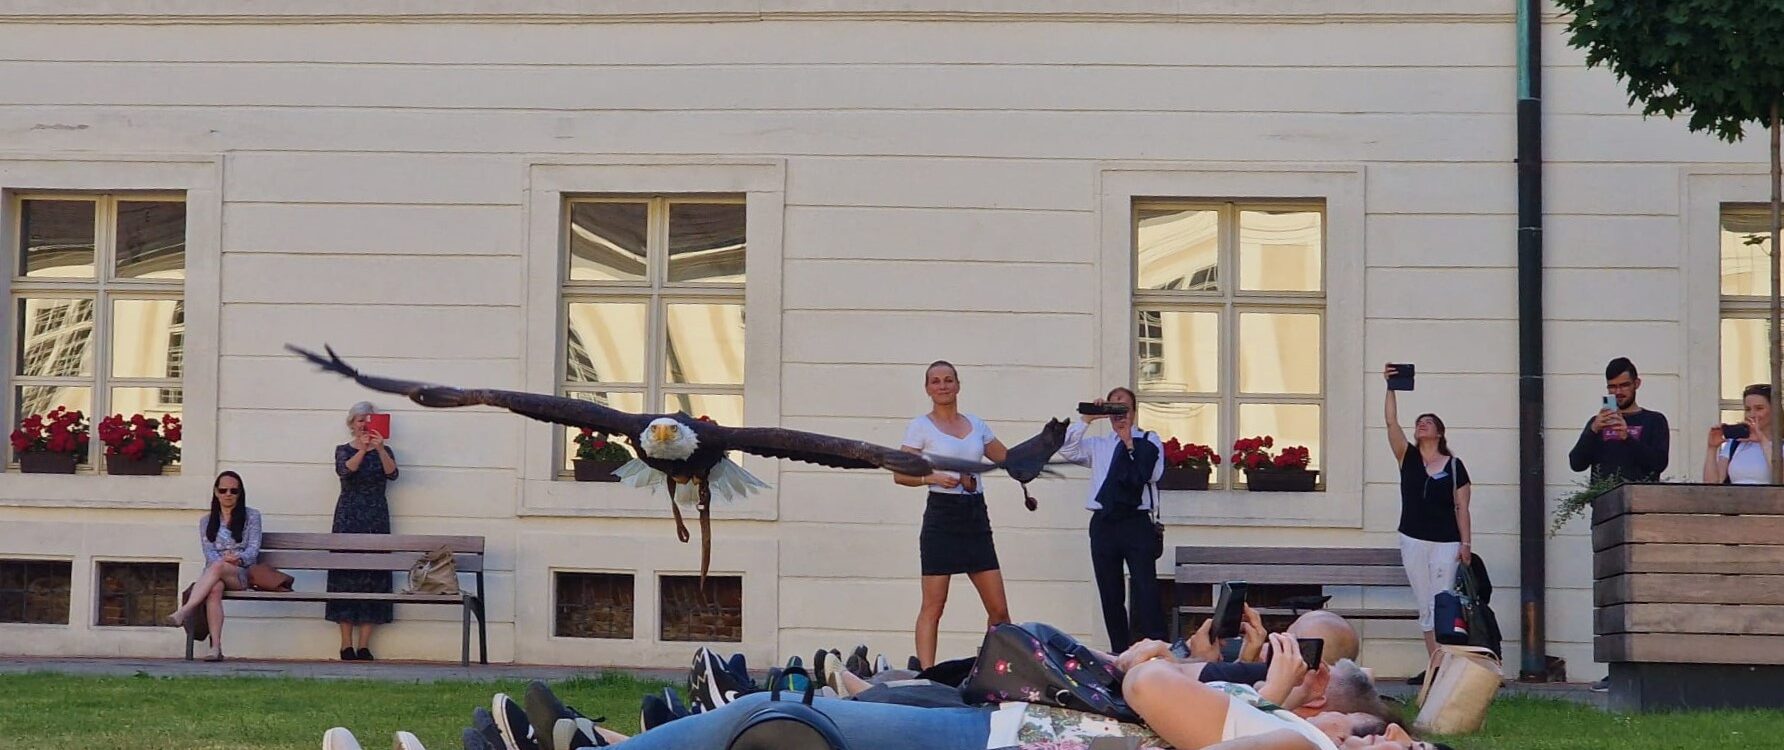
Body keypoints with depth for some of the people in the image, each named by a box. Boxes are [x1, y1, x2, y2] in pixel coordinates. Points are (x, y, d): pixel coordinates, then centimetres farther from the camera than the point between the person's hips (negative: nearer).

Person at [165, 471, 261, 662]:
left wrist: (239, 558, -21)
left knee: (217, 567, -38)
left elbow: (253, 550, 2)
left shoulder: (251, 516, 13)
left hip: (242, 574, -1)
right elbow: (208, 551, 4)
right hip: (216, 574, 1)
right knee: (214, 589, -38)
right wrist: (225, 559, -19)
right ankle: (216, 647, -49)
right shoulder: (206, 521, 19)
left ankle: (184, 611, -52)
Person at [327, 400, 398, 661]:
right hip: (348, 519, -1)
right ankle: (346, 644, -3)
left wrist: (380, 448, -25)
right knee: (346, 575, -6)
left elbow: (392, 473, -10)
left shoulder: (383, 451, 9)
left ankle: (364, 645, -2)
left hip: (376, 519, 1)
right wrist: (362, 450, -29)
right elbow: (345, 471, -14)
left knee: (374, 575, -4)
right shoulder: (344, 450, 7)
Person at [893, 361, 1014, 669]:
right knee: (933, 607, -6)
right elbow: (900, 474, -4)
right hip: (942, 514, -5)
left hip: (976, 516, 5)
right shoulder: (921, 427, 0)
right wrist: (932, 478, -20)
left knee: (999, 609, 3)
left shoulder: (976, 425, 14)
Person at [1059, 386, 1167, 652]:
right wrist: (1085, 419, -5)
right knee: (1110, 593, 5)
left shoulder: (1149, 442, 10)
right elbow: (1067, 450, 0)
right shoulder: (1097, 444, 17)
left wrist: (1130, 443, -8)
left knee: (1146, 589, -12)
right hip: (1104, 523, 3)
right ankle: (1119, 652, 10)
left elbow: (1151, 473, -7)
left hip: (1136, 523, -3)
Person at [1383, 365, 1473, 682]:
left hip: (1446, 543, -3)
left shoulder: (1454, 466, 2)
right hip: (1413, 541, 3)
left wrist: (1466, 544, -5)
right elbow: (1391, 422, -4)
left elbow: (1462, 508, 1)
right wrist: (1391, 388, -13)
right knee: (1424, 606, 5)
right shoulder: (1408, 458, 8)